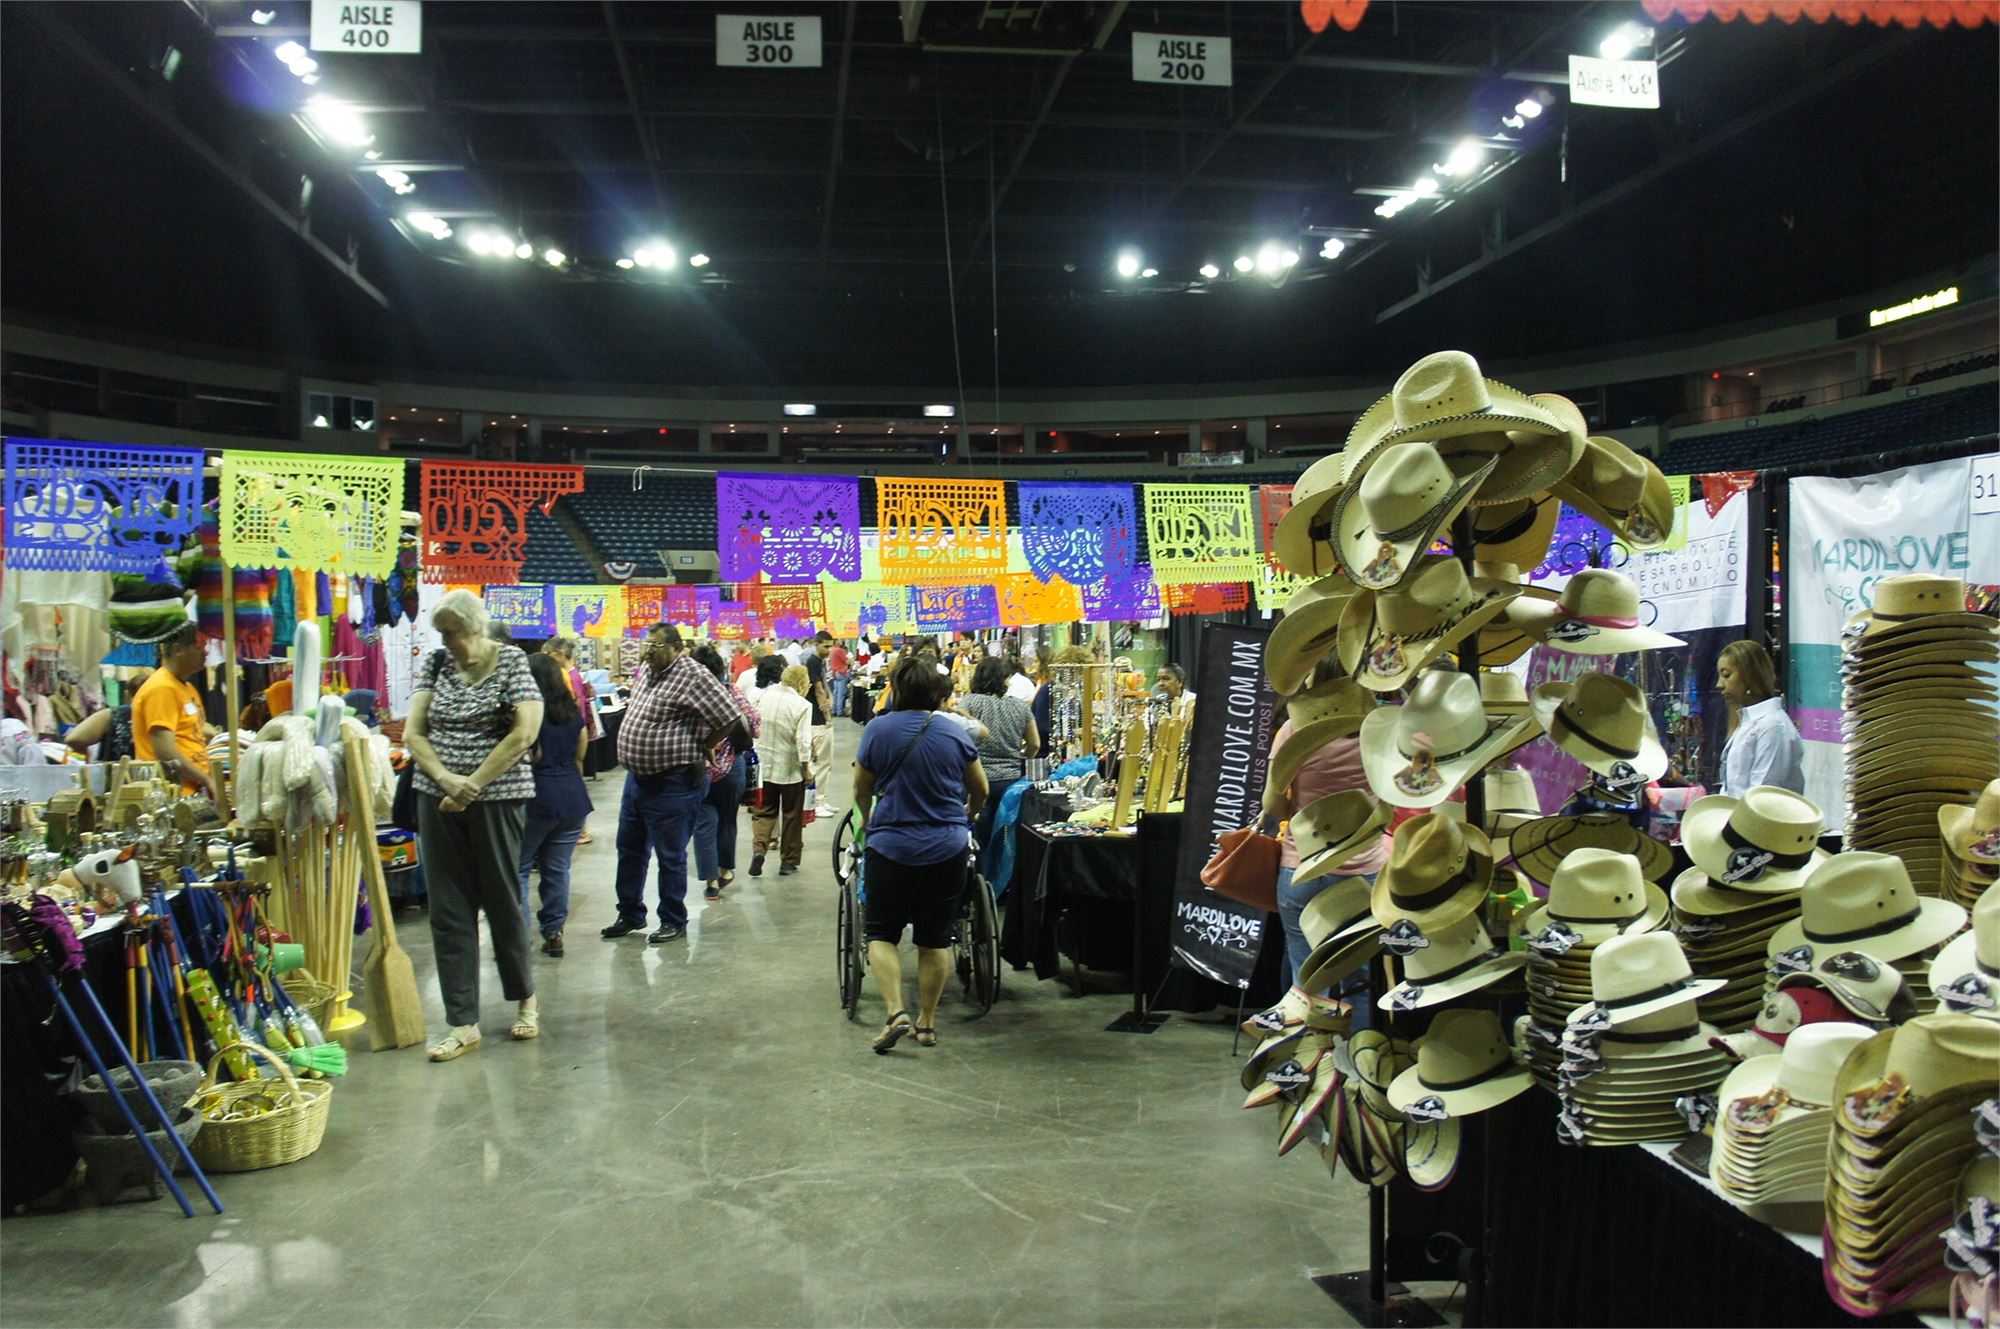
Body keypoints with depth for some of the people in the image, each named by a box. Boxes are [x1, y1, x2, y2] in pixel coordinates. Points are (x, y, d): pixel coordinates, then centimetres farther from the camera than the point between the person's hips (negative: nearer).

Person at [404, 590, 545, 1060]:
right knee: (448, 910, 3)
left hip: (498, 797, -4)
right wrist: (447, 779, -13)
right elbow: (412, 733, 3)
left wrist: (473, 784, -14)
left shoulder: (512, 662, -4)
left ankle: (525, 998, 27)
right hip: (438, 798, 4)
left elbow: (525, 732, -12)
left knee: (502, 901, 6)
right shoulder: (435, 664, 8)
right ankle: (462, 1024, 8)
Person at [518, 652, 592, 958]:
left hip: (537, 797, -6)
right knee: (557, 869, 11)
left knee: (517, 867, 3)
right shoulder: (574, 713, 11)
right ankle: (553, 933, 14)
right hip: (574, 797, 6)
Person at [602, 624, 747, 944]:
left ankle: (674, 921, 19)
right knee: (630, 850, 18)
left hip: (673, 783, -9)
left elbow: (730, 718, -23)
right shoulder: (645, 669, 8)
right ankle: (630, 915, 32)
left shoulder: (693, 676, -19)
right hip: (637, 776, 9)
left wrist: (699, 749, -9)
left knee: (670, 856, 4)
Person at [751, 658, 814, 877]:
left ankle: (759, 848, -7)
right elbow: (803, 741, -18)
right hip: (790, 768, -3)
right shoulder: (801, 705, -16)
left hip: (765, 765, 4)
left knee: (765, 811, 15)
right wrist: (806, 767, -8)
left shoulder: (763, 696, -2)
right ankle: (788, 861, 18)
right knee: (792, 814, 11)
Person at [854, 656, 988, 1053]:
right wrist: (965, 817, 31)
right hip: (946, 849, 2)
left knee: (882, 933, 9)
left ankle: (895, 1013, -8)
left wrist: (869, 819, 27)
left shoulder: (878, 730, -6)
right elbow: (980, 790, 9)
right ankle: (927, 1023, 17)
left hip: (890, 846, -2)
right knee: (935, 939, 11)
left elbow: (862, 790, 5)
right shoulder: (954, 733, -2)